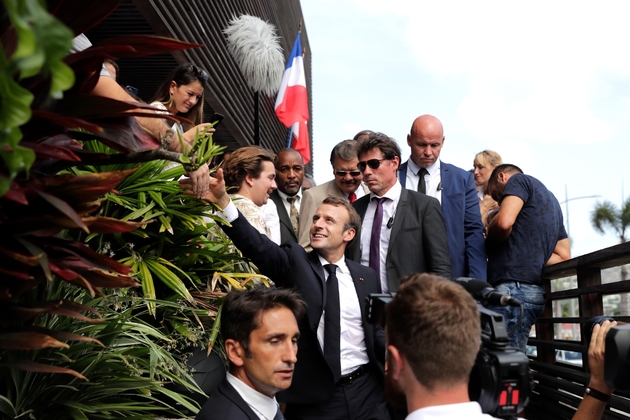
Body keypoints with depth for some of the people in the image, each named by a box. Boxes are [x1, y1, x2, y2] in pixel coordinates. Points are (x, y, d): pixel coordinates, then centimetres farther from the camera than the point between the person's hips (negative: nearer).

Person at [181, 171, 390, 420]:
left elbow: (376, 332, 11)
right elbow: (256, 245, -18)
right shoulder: (294, 262, -1)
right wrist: (222, 201, -33)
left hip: (367, 391, 2)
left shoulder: (366, 277, 8)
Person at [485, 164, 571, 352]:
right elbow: (563, 257, 24)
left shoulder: (518, 180, 3)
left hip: (512, 287, -9)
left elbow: (504, 222, -17)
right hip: (534, 290, 9)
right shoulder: (550, 200, 27)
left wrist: (488, 242, 2)